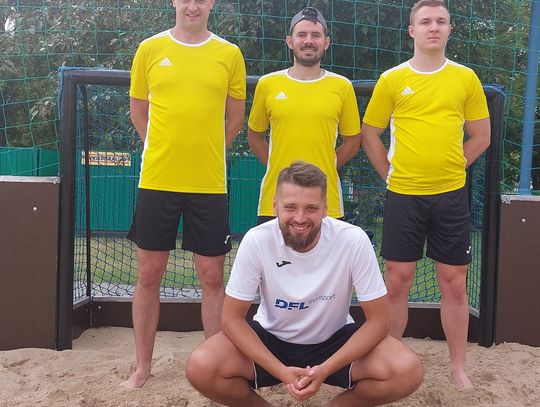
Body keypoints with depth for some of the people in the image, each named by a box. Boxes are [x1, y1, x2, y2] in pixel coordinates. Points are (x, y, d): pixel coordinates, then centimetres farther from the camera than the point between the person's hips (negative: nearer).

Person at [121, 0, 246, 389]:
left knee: (212, 277, 5)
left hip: (209, 183, 0)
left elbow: (235, 119, 11)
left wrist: (204, 151, 10)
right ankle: (143, 367, 22)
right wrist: (168, 151, 10)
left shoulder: (230, 54, 4)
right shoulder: (150, 49, 4)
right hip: (157, 181, 1)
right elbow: (138, 112, 12)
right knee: (149, 275, 8)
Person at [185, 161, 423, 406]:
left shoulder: (354, 241, -24)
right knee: (200, 369, -25)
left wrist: (325, 370, -26)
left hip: (335, 341, 0)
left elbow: (377, 320, -15)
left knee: (407, 372, -25)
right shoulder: (257, 240, -22)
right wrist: (281, 371, -25)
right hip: (270, 339, 0)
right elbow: (232, 318, -14)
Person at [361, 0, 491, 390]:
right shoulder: (392, 79, 1)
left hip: (451, 195, 1)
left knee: (454, 283, 7)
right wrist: (391, 174, 2)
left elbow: (481, 136, 10)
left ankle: (458, 367, 21)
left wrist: (451, 166, 3)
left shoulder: (465, 78, 4)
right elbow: (370, 134, 7)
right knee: (397, 281, 5)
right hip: (404, 195, -1)